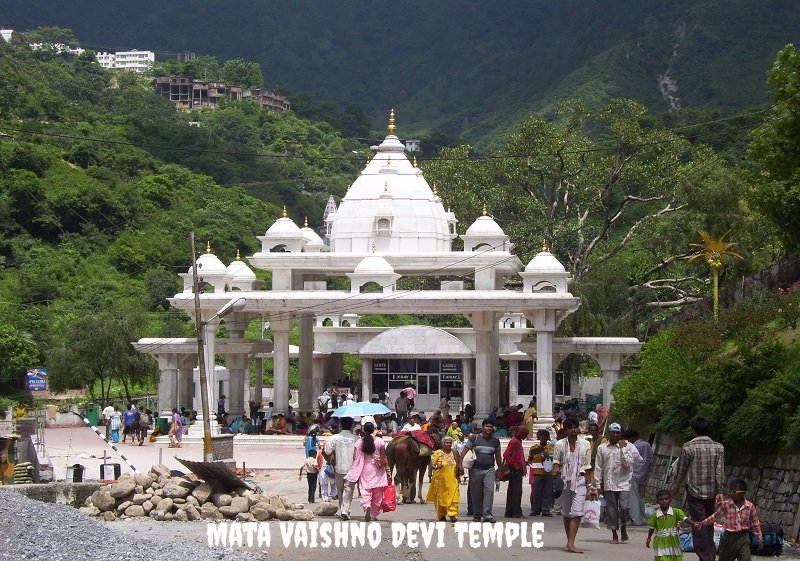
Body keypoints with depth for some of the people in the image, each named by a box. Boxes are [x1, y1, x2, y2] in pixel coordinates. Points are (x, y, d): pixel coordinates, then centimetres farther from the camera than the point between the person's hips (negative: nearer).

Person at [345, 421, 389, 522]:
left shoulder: (359, 442, -2)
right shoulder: (379, 441, -5)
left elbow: (355, 458, -2)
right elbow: (384, 458, -3)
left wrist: (355, 473, 6)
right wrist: (387, 470, 6)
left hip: (364, 471, 0)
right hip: (377, 472, 0)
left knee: (365, 491, -2)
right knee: (377, 495, 10)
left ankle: (367, 506, -30)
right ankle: (374, 515, 16)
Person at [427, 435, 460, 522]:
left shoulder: (454, 453, 11)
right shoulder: (438, 453, -1)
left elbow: (457, 465, 22)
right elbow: (432, 464, -7)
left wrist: (459, 472, 5)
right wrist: (436, 467, -28)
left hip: (452, 480, 2)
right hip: (441, 480, -2)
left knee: (453, 497, -9)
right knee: (440, 497, 5)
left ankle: (453, 514, -11)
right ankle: (441, 515, 17)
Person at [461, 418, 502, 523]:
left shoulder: (495, 441, 10)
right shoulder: (474, 438, 1)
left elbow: (498, 456, 19)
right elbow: (464, 451, -3)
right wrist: (460, 464, -12)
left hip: (489, 470, 1)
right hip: (475, 469, -1)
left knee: (489, 490, -15)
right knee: (476, 493, 5)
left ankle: (487, 515, -17)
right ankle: (477, 515, 18)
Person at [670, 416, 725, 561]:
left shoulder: (688, 447, -9)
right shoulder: (718, 447, 0)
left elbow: (681, 469, -1)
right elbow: (720, 471, -5)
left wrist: (675, 487, 13)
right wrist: (719, 491, -4)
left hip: (695, 491, -4)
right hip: (712, 491, 4)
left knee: (698, 526, -1)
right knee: (709, 525, 16)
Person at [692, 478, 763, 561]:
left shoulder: (750, 506, -5)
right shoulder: (726, 504, -6)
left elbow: (756, 524, 3)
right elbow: (715, 516, 4)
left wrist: (760, 539, 5)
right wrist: (701, 523, 0)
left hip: (743, 538, -1)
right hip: (729, 537, 1)